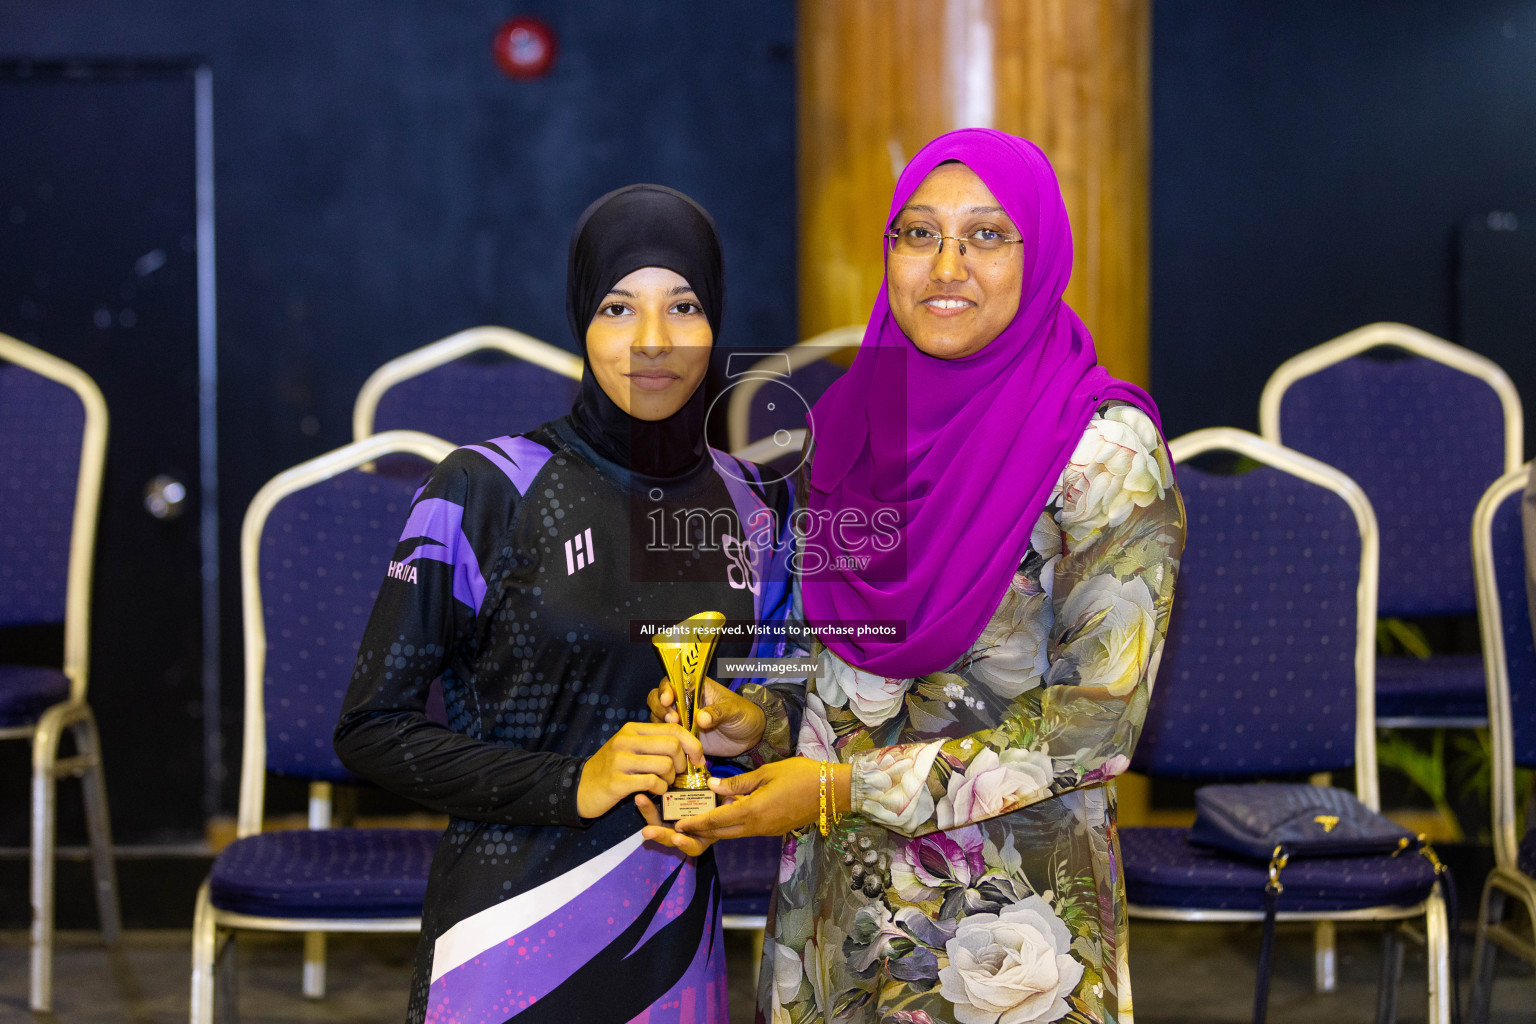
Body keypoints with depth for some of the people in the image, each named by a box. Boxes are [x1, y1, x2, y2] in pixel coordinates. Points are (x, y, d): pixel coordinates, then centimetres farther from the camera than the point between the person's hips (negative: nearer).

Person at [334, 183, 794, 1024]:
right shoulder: (484, 491, -10)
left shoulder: (750, 505, 4)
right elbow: (373, 727, -8)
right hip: (510, 932, -4)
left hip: (670, 945, 4)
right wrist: (568, 785, -18)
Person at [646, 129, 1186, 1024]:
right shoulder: (848, 420, 4)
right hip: (839, 907, 5)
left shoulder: (1104, 447, -13)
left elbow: (1097, 721, -16)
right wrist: (750, 716, -8)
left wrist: (848, 790, -17)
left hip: (1005, 913, -5)